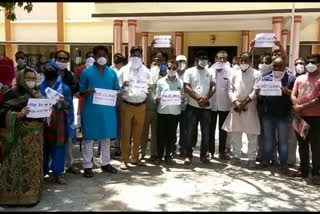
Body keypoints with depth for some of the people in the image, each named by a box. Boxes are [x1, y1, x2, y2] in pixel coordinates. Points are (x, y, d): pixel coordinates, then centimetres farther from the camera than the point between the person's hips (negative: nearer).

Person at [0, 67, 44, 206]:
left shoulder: (38, 94, 13)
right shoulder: (12, 94, -8)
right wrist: (18, 114, -29)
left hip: (36, 135, 7)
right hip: (20, 135, -7)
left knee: (34, 163, 12)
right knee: (19, 164, -3)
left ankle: (32, 192, 24)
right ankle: (15, 194, 9)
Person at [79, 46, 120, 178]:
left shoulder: (112, 73, 7)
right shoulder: (87, 72, -1)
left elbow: (117, 90, 11)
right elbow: (80, 91, 1)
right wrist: (87, 92, -22)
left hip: (107, 110, 3)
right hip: (91, 110, -3)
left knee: (106, 137, 13)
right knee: (89, 138, 3)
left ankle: (105, 163, 26)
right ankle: (87, 166, 13)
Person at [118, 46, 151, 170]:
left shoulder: (146, 71, 9)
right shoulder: (124, 70, 3)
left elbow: (149, 87, 12)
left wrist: (149, 89, -11)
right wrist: (122, 86, -19)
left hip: (141, 105, 3)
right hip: (127, 105, -2)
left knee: (138, 133, 8)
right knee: (125, 133, 0)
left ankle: (135, 158, 20)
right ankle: (124, 159, 8)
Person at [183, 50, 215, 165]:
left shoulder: (209, 72, 10)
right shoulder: (189, 71, 0)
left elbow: (212, 87, 4)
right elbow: (187, 88, -8)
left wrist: (206, 99, -12)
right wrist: (198, 98, -15)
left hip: (206, 106, 3)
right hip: (193, 106, -3)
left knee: (206, 132, 6)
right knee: (190, 131, 0)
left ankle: (203, 155, 18)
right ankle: (188, 155, 9)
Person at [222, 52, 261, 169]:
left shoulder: (256, 74, -1)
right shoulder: (235, 73, 11)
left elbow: (255, 92, -10)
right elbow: (230, 90, 5)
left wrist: (244, 103, -15)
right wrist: (236, 102, -10)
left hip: (250, 108, -3)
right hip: (236, 107, 4)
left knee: (251, 134, 2)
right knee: (235, 133, 9)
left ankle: (252, 158, 13)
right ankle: (236, 155, 22)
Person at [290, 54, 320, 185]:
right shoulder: (300, 78, 12)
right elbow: (293, 95, 8)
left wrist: (302, 107, -15)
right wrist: (297, 107, -10)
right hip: (300, 117, 6)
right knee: (302, 144, 13)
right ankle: (303, 170, 25)